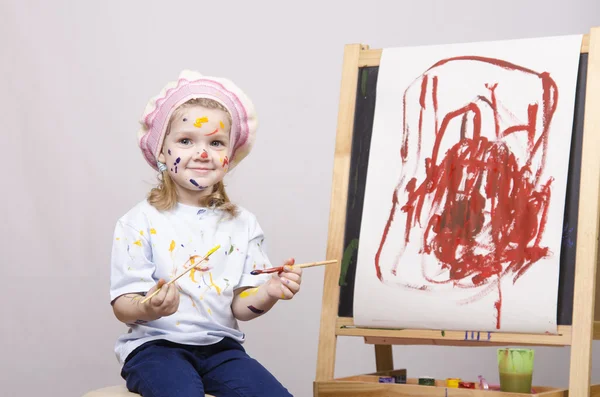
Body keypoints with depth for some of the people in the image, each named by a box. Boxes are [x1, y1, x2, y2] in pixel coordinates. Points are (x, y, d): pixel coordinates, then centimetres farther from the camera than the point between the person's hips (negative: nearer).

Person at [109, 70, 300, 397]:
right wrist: (148, 308, -29)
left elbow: (240, 305, 5)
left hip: (220, 346, 4)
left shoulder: (243, 224, 7)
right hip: (155, 344, -4)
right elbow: (122, 305, -6)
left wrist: (269, 292, -16)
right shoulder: (141, 222, -4)